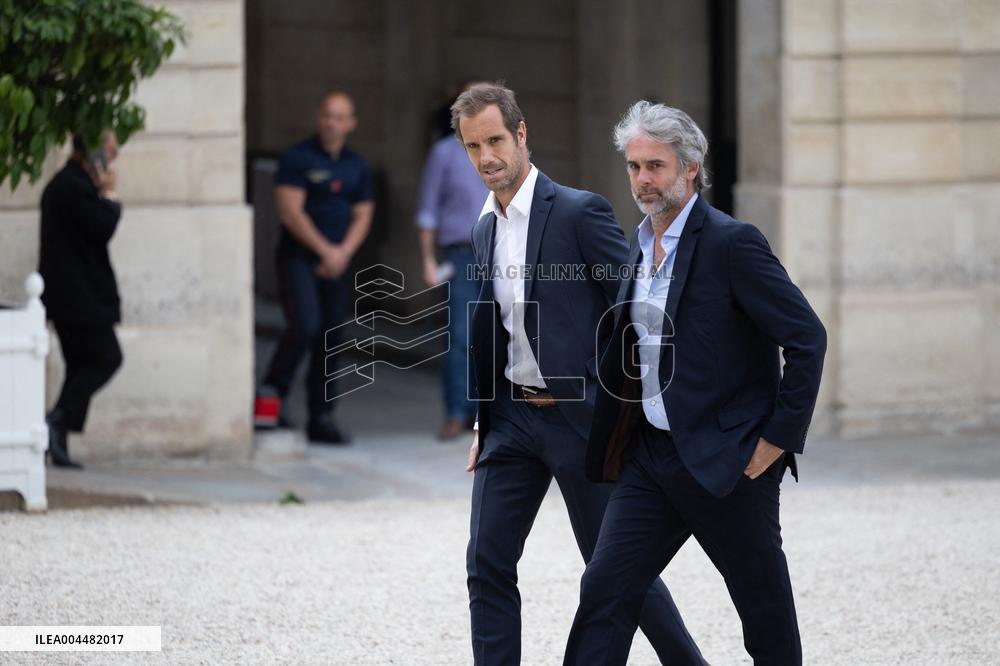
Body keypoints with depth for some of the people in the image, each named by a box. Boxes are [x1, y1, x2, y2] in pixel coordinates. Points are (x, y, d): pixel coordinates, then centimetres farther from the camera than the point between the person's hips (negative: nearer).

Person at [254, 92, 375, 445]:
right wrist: (325, 250, -13)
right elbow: (291, 212, -12)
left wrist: (343, 254, -6)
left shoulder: (358, 167, 12)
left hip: (336, 263, 5)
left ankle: (322, 419, 9)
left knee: (330, 340, 4)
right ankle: (271, 393, -8)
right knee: (304, 326, -23)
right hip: (298, 257, -5)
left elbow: (362, 217, 11)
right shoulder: (297, 159, -5)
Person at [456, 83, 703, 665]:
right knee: (488, 566, -1)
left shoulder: (580, 212, -11)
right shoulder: (484, 229, 11)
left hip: (581, 416, -6)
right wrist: (483, 425, 17)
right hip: (511, 420, 6)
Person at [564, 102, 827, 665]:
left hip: (729, 463, -7)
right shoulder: (641, 245, 11)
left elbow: (807, 337, -15)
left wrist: (779, 437, -15)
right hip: (651, 457, 7)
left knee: (766, 609, 7)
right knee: (605, 591, -2)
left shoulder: (731, 243, -14)